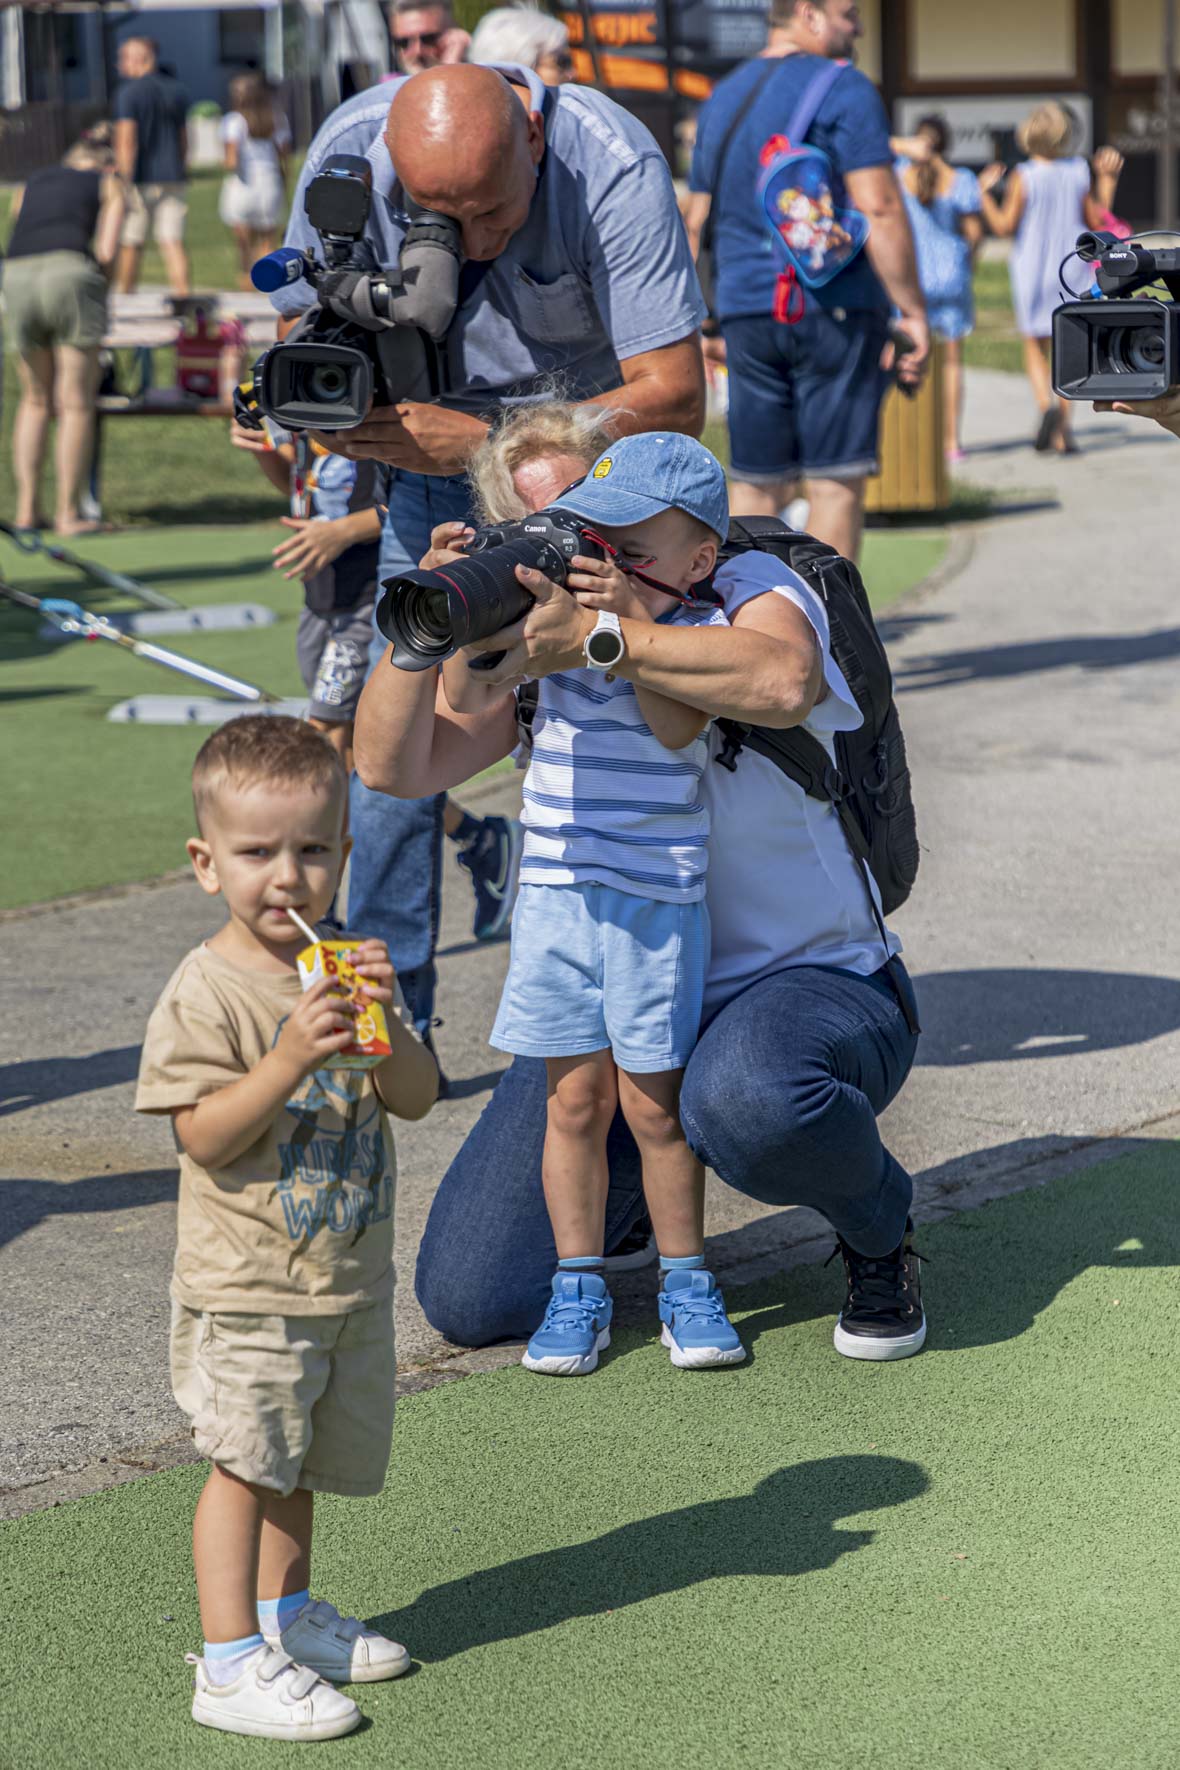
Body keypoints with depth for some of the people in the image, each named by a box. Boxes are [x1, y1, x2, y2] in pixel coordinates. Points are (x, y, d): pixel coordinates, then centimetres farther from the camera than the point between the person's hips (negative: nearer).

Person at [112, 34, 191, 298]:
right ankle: (183, 296, -14)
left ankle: (124, 297, 17)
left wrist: (126, 183, -17)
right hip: (172, 177, 5)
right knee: (173, 242, -1)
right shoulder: (177, 91, 12)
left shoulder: (129, 93, -9)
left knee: (132, 243, 7)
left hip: (142, 178, -5)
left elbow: (126, 140, -16)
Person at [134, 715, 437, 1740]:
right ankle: (231, 1663, -1)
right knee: (246, 1461, -5)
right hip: (249, 1286, -6)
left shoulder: (348, 965, 4)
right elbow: (205, 1137, -19)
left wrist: (385, 1024, -19)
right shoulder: (208, 991, -14)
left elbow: (417, 1100, 1)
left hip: (353, 1275, 6)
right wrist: (292, 1055, -30)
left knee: (302, 1459, 19)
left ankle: (285, 1612, 35)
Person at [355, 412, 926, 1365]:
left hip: (815, 977, -5)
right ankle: (640, 1176, 26)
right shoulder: (528, 640, 2)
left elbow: (778, 680, -38)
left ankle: (878, 1228, -6)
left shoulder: (749, 589, -12)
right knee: (470, 1299, -8)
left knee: (745, 1100, -44)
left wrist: (590, 635, -40)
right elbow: (393, 767, -10)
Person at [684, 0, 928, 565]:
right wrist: (912, 311, -12)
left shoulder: (721, 100, 16)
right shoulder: (844, 90, -6)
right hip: (834, 307, -6)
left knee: (755, 484, 9)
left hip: (746, 308, 6)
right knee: (836, 483, -3)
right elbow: (878, 207, -15)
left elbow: (696, 220, 18)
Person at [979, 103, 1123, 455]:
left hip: (1033, 272, -2)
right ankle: (1062, 433, 3)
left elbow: (1004, 226, -13)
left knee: (1035, 347, 11)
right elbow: (1098, 221, 4)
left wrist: (984, 192, 0)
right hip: (1072, 268, 2)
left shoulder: (1023, 177, -12)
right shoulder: (1079, 172, -3)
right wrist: (1108, 179, 13)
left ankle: (1047, 405, -16)